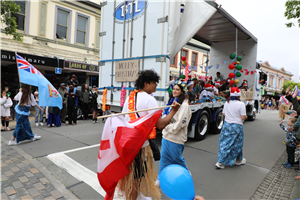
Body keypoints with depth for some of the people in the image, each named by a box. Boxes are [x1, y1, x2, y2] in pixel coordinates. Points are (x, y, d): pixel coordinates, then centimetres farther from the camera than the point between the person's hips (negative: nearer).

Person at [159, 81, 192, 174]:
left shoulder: (184, 105, -15)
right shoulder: (172, 102, 11)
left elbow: (181, 122, -19)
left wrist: (171, 129, -11)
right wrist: (166, 129, 3)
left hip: (176, 138, -7)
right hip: (166, 135, 7)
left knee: (177, 158, 10)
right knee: (164, 157, 12)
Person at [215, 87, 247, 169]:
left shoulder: (226, 103, -1)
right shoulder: (241, 104, -16)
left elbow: (223, 114, 7)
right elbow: (243, 117, -16)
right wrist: (246, 116, 6)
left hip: (227, 125, 4)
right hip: (237, 126, -4)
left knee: (225, 143, 11)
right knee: (236, 144, 12)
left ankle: (220, 162, 15)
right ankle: (239, 160, 32)